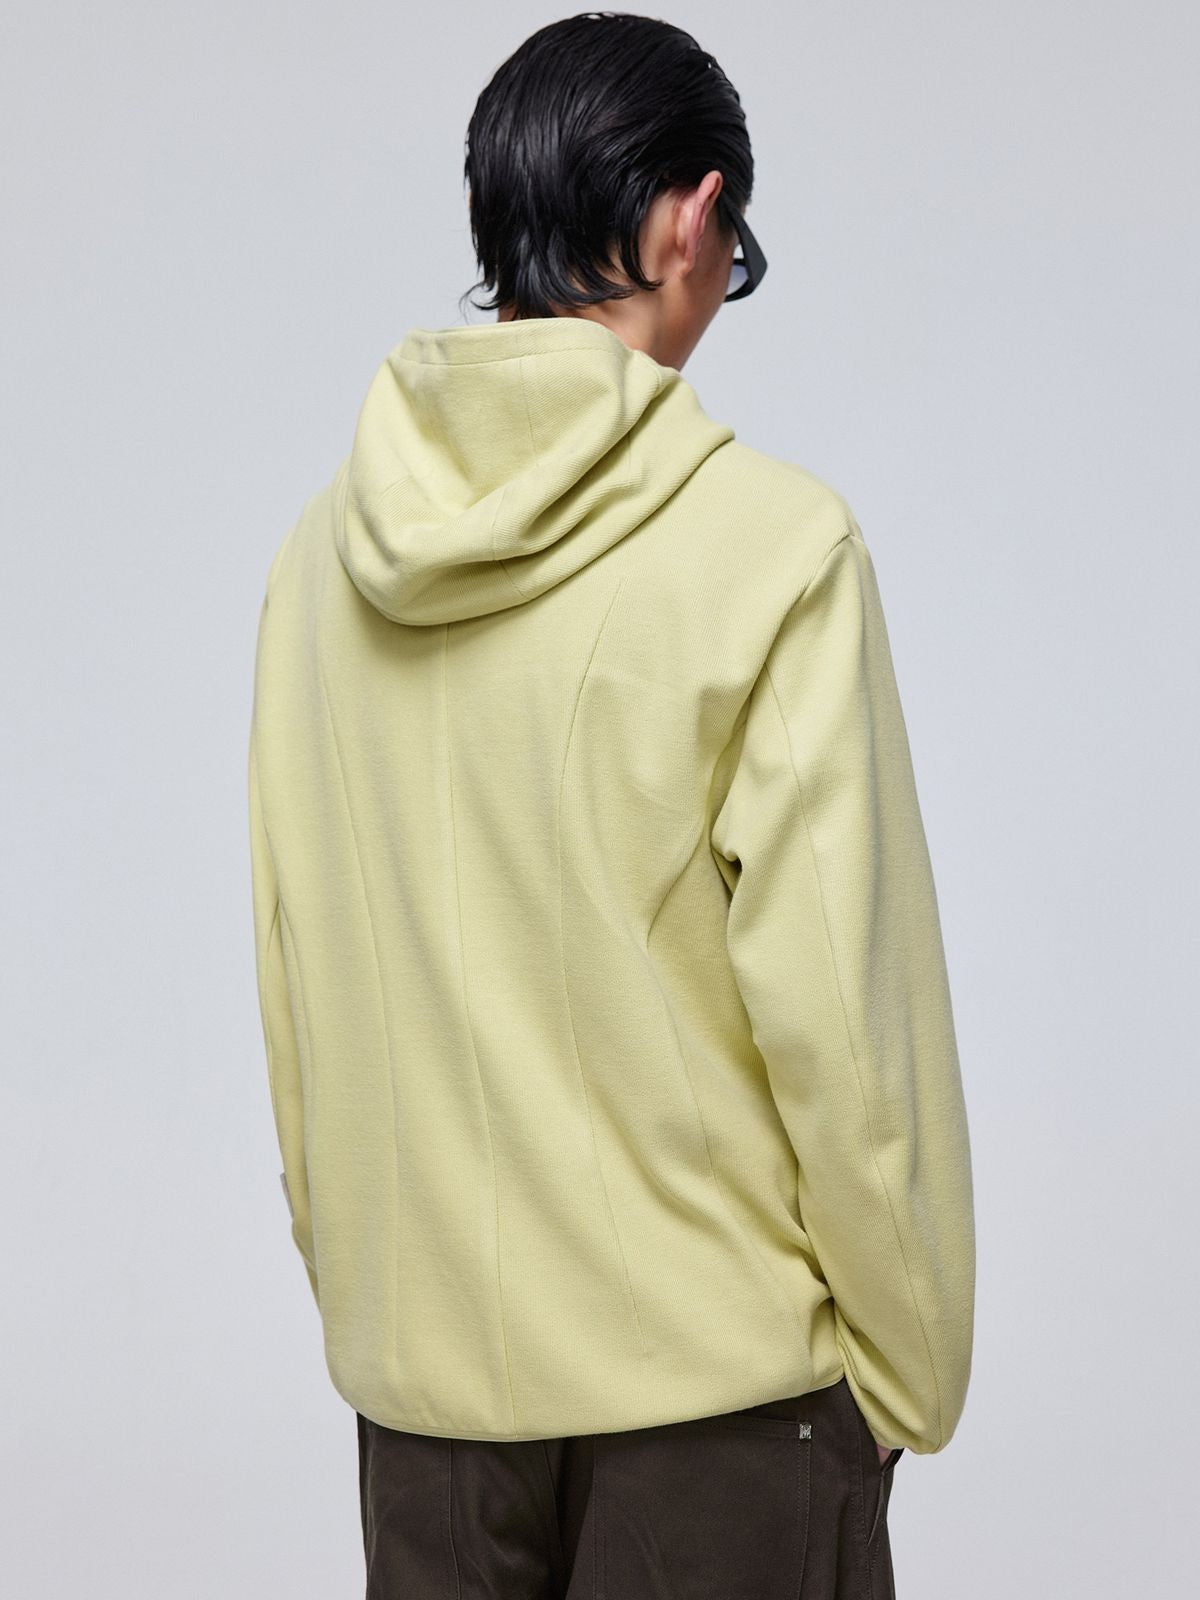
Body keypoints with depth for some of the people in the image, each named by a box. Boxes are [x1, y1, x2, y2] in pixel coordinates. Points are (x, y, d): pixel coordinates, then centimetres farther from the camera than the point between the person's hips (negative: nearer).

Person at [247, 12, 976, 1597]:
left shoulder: (328, 545, 1)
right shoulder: (768, 542, -14)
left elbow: (291, 968, 6)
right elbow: (832, 986, -14)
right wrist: (907, 1349, -3)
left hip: (422, 1352, 5)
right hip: (714, 1352, -4)